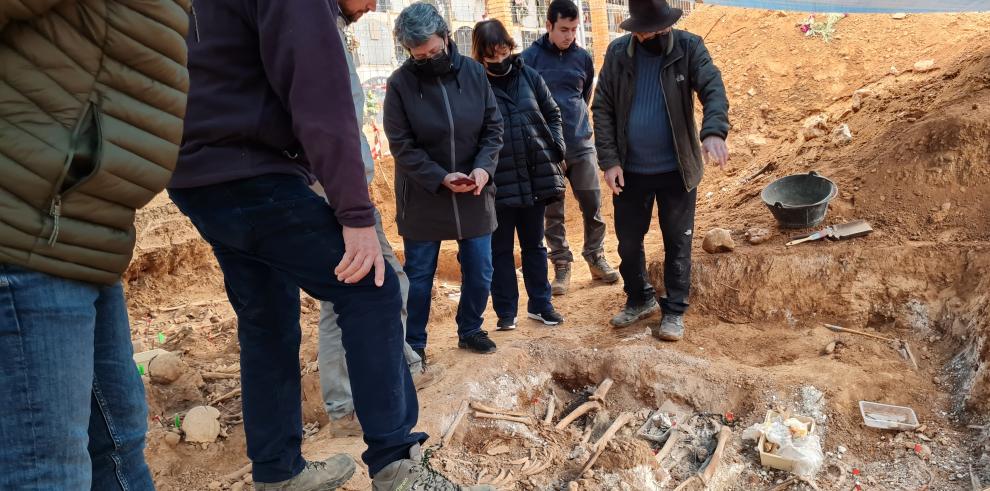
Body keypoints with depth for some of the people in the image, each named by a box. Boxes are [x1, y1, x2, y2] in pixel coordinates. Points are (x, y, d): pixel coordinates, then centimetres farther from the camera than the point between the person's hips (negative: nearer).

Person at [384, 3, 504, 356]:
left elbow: (493, 127, 0)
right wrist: (441, 178, -21)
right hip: (422, 197, -2)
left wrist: (483, 167, -17)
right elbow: (402, 146, -11)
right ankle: (413, 345, 24)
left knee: (480, 271, 10)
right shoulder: (400, 83, -12)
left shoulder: (473, 72, -4)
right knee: (419, 276, 8)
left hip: (473, 195, 3)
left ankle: (470, 330, 33)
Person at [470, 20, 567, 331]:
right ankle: (506, 311, 21)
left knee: (534, 244, 15)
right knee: (501, 249, 9)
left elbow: (552, 114, 11)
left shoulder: (529, 76, 2)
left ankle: (540, 304, 28)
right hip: (498, 183, -3)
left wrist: (555, 150, 1)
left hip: (537, 176, 3)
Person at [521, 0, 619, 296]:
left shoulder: (583, 57, 5)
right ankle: (562, 266, 17)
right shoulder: (530, 58, -5)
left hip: (581, 144, 3)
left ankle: (596, 259, 22)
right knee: (553, 212, 5)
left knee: (593, 206, 5)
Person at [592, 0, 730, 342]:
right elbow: (602, 109, -3)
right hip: (630, 169, 2)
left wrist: (714, 131, -41)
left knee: (677, 244, 9)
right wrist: (609, 161, -11)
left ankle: (674, 312, 24)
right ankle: (640, 299, 36)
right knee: (628, 241, 14)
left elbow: (713, 89, -21)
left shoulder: (689, 47, -9)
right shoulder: (617, 53, -4)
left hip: (676, 169, -2)